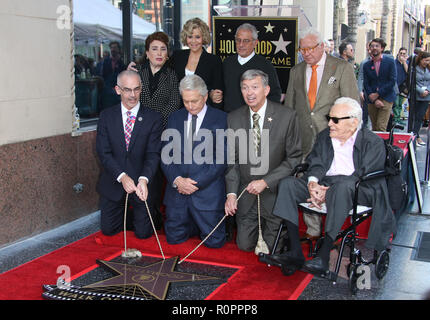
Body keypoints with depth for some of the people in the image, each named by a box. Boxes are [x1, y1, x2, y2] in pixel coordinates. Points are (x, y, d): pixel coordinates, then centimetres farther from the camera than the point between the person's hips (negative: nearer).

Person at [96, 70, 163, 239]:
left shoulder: (153, 118, -6)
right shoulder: (106, 116, -2)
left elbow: (153, 154, -11)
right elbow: (103, 152, -8)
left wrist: (144, 179, -29)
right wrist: (122, 176, -22)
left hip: (142, 184, -2)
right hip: (113, 184, 2)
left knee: (143, 233, 2)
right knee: (108, 230, 9)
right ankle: (124, 211, 40)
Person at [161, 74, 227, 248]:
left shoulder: (221, 119, -3)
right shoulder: (175, 118, 10)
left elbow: (222, 158, -9)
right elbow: (165, 154, 6)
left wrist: (196, 183, -15)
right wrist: (177, 180, -12)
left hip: (207, 190, -3)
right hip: (177, 189, 4)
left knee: (214, 242, -1)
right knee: (174, 238, 6)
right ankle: (195, 225, 34)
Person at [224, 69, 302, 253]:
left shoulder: (287, 116, -12)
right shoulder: (233, 118, -1)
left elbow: (294, 158, -11)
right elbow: (232, 160, 3)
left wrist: (265, 182, -19)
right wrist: (231, 193, -9)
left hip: (275, 192, -3)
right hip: (246, 193, 3)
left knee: (272, 246, 1)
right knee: (245, 245, 6)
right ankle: (259, 224, 36)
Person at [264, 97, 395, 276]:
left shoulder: (374, 142, -1)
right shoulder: (324, 136, 17)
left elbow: (363, 175, -11)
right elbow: (316, 163, 10)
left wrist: (329, 192, -21)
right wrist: (312, 183, -15)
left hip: (359, 191, -5)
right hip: (323, 184, 6)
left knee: (342, 186, -40)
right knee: (287, 183, -16)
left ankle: (324, 254, -36)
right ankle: (295, 252, -22)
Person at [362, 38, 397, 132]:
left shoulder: (390, 61, 0)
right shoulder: (366, 65, 7)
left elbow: (393, 80, -5)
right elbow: (366, 84, 4)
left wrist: (378, 94, -9)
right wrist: (374, 100, -9)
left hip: (386, 98, -3)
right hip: (372, 100, 3)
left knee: (381, 127, -13)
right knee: (374, 128, 6)